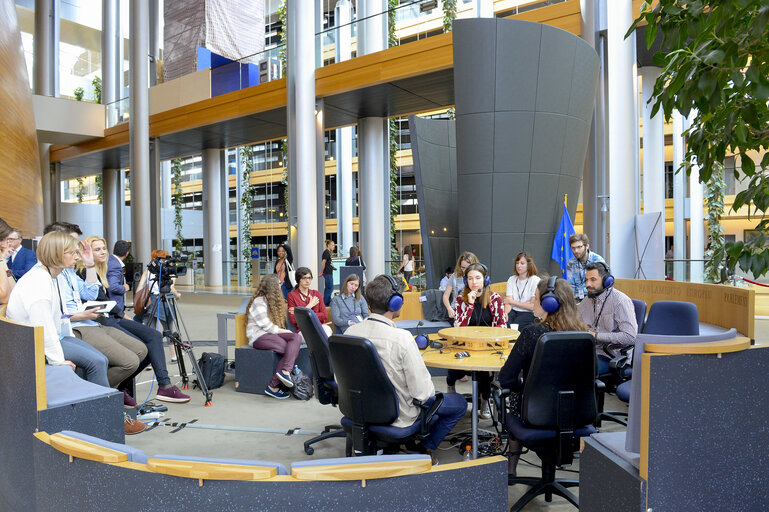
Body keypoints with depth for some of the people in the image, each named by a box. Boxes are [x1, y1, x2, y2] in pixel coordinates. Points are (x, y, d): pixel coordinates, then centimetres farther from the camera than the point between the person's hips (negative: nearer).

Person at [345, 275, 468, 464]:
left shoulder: (350, 332, -13)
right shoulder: (402, 338, -30)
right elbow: (422, 393, -25)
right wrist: (430, 391, -2)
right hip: (398, 416, -6)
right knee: (460, 403, 14)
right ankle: (425, 449, 15)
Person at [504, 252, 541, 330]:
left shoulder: (535, 280, -1)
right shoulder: (511, 279, 14)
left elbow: (533, 306, -6)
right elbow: (508, 303, 2)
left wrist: (513, 302, -2)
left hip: (528, 313, -3)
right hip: (513, 311, 4)